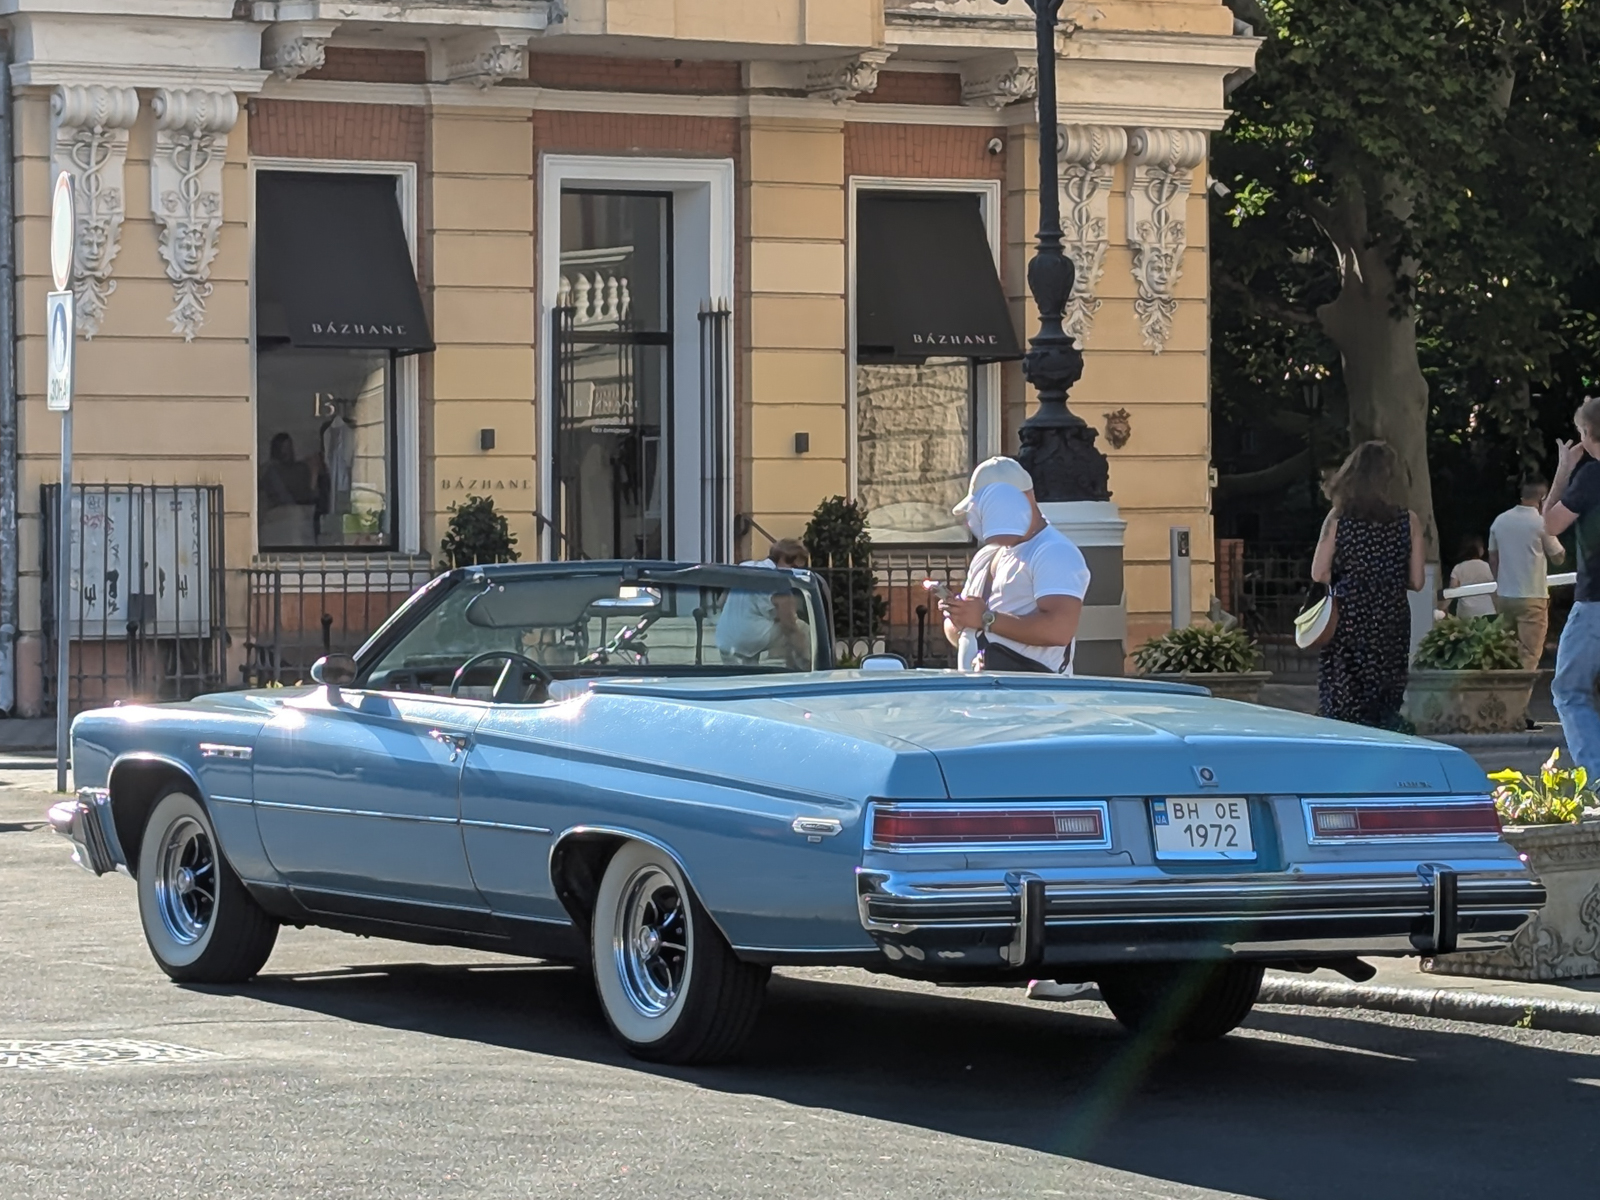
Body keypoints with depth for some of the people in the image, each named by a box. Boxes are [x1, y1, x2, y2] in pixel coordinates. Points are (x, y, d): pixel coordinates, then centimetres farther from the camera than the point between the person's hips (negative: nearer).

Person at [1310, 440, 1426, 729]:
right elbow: (1416, 581, -3)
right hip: (1390, 626, 1)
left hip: (1347, 622, -1)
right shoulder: (1409, 522, -3)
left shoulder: (1338, 519, -5)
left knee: (1340, 707, 4)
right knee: (1385, 709, 8)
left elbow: (1319, 573, -7)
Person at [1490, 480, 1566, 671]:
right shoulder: (1541, 523, -11)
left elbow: (1492, 558, 11)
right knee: (1529, 656, -6)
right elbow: (1558, 557, 1)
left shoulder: (1500, 521, 5)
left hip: (1504, 596, 5)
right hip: (1532, 597, -5)